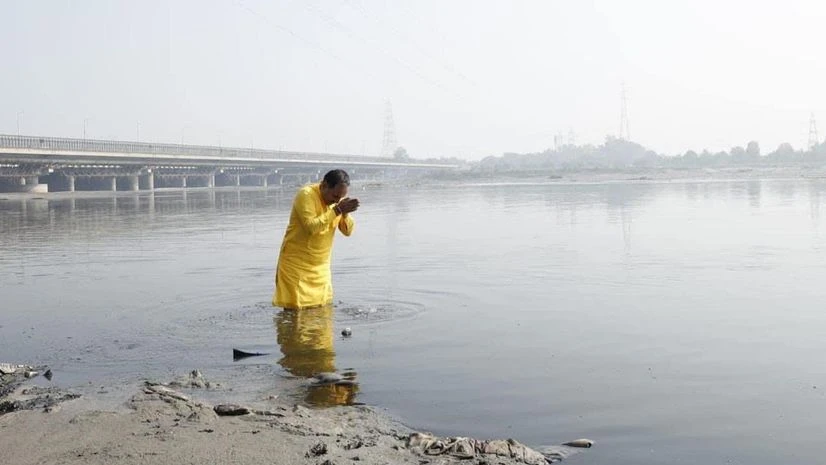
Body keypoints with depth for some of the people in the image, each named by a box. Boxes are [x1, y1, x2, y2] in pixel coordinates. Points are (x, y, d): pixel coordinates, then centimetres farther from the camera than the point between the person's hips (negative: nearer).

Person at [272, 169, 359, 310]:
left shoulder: (337, 200, 3)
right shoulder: (306, 195, -17)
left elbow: (347, 231, 2)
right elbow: (312, 226, -29)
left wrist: (345, 213, -17)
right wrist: (337, 210, -27)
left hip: (321, 266, 6)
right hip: (296, 263, -6)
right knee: (295, 310, -5)